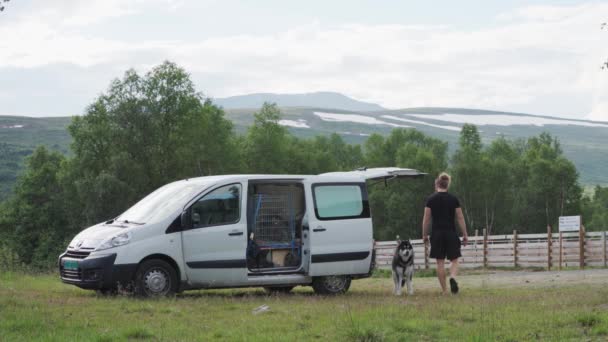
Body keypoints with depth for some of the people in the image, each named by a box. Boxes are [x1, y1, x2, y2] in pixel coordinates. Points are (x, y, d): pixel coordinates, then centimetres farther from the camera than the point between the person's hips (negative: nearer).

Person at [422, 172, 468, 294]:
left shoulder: (431, 199, -2)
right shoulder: (453, 199, 0)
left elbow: (426, 219, -1)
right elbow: (460, 218, 1)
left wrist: (424, 235, 9)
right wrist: (465, 235, 6)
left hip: (437, 234, 0)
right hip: (451, 234, 0)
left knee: (440, 262, 6)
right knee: (454, 260, 6)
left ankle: (444, 290, 6)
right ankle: (453, 277, -24)